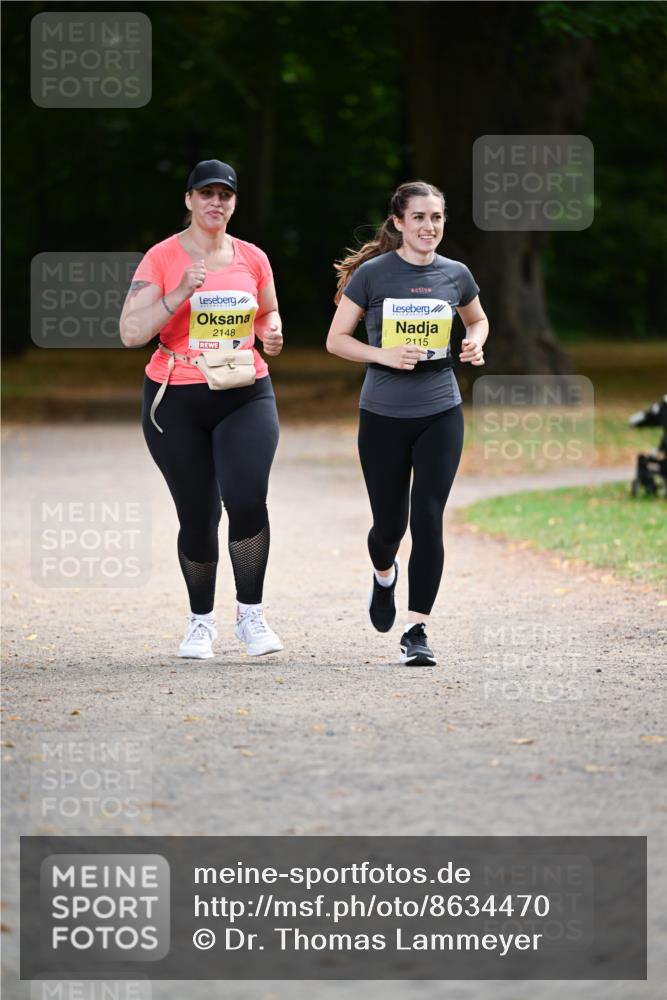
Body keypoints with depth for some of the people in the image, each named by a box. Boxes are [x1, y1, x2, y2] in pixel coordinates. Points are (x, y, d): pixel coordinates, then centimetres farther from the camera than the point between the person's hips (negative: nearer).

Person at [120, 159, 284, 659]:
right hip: (176, 401, -1)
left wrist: (271, 333, -1)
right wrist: (181, 293, -21)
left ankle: (251, 613, -3)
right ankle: (201, 620, 23)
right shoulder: (162, 258, -3)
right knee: (198, 515, 3)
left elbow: (269, 314, 22)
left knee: (247, 498, -19)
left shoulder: (252, 258, 7)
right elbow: (131, 332, -10)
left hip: (245, 396, 1)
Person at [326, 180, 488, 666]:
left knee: (428, 521, -9)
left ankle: (417, 631, -4)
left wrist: (475, 343, 0)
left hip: (441, 412, 1)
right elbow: (336, 339, -2)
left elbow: (478, 320, 22)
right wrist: (384, 355, -18)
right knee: (390, 524, 7)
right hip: (384, 415, -1)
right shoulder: (372, 274, -6)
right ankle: (384, 576, 43)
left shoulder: (456, 275, 3)